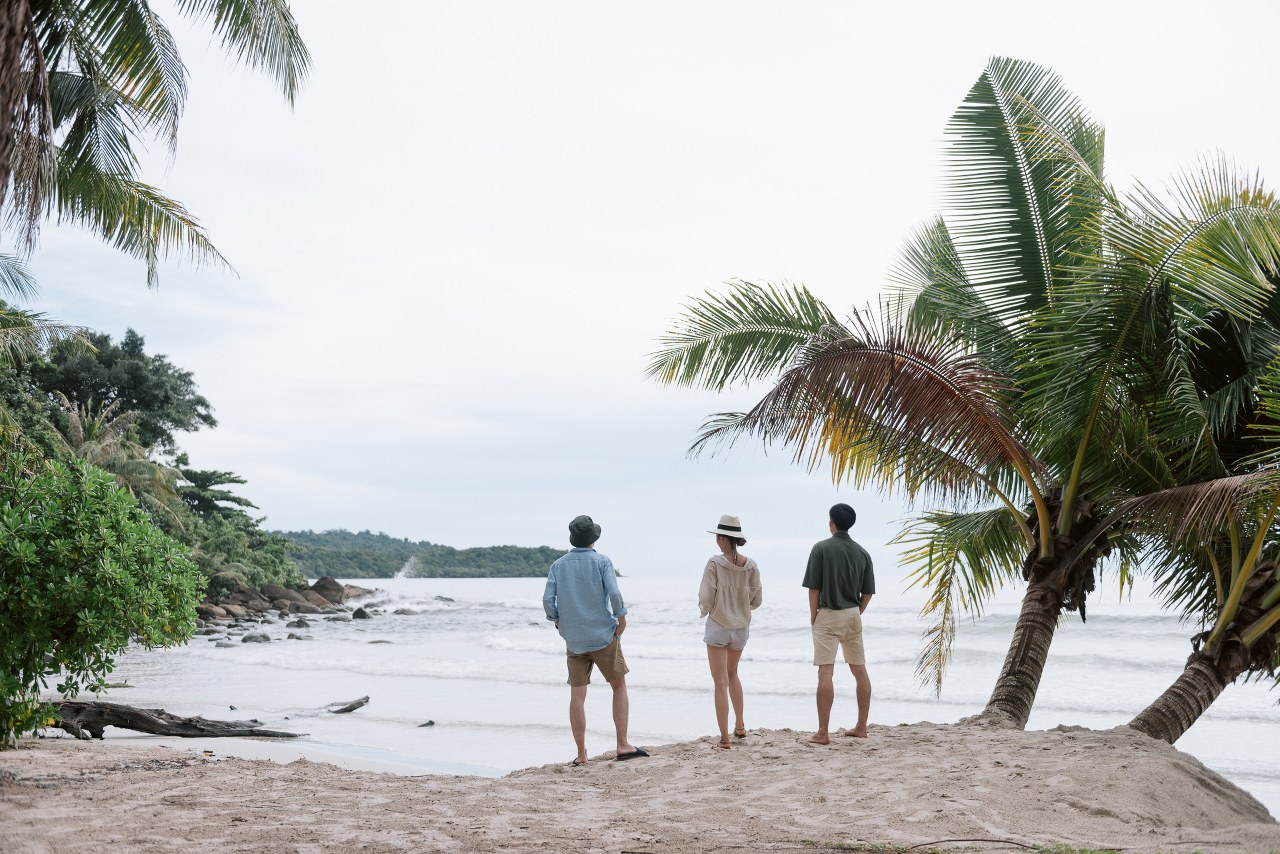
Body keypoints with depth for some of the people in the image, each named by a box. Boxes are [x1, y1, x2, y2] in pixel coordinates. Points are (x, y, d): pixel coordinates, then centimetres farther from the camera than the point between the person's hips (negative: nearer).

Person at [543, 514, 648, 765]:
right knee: (619, 686, 10)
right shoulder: (602, 562, -5)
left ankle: (581, 754, 6)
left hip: (574, 640, 3)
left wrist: (560, 624, 12)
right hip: (603, 636, -3)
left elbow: (548, 600, -3)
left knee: (577, 696, 6)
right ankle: (623, 745, 5)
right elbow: (614, 594, -17)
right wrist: (622, 618, -2)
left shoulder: (558, 565, 4)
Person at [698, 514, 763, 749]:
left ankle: (724, 737, 0)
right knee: (732, 675, 26)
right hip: (741, 627, 5)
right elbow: (756, 600, 0)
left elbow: (706, 599, -17)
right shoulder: (750, 565, -5)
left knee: (721, 683, 1)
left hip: (718, 626, -5)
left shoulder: (715, 563, -17)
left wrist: (705, 609, 4)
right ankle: (740, 726, 32)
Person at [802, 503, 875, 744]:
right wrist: (855, 614, 16)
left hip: (828, 615, -5)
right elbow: (868, 592, 5)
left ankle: (823, 732, -9)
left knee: (825, 672, -7)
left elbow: (814, 588, -10)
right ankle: (861, 727, 21)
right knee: (860, 670, 14)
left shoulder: (821, 548, -9)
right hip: (853, 616, 5)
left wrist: (813, 616, 0)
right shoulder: (862, 552, 4)